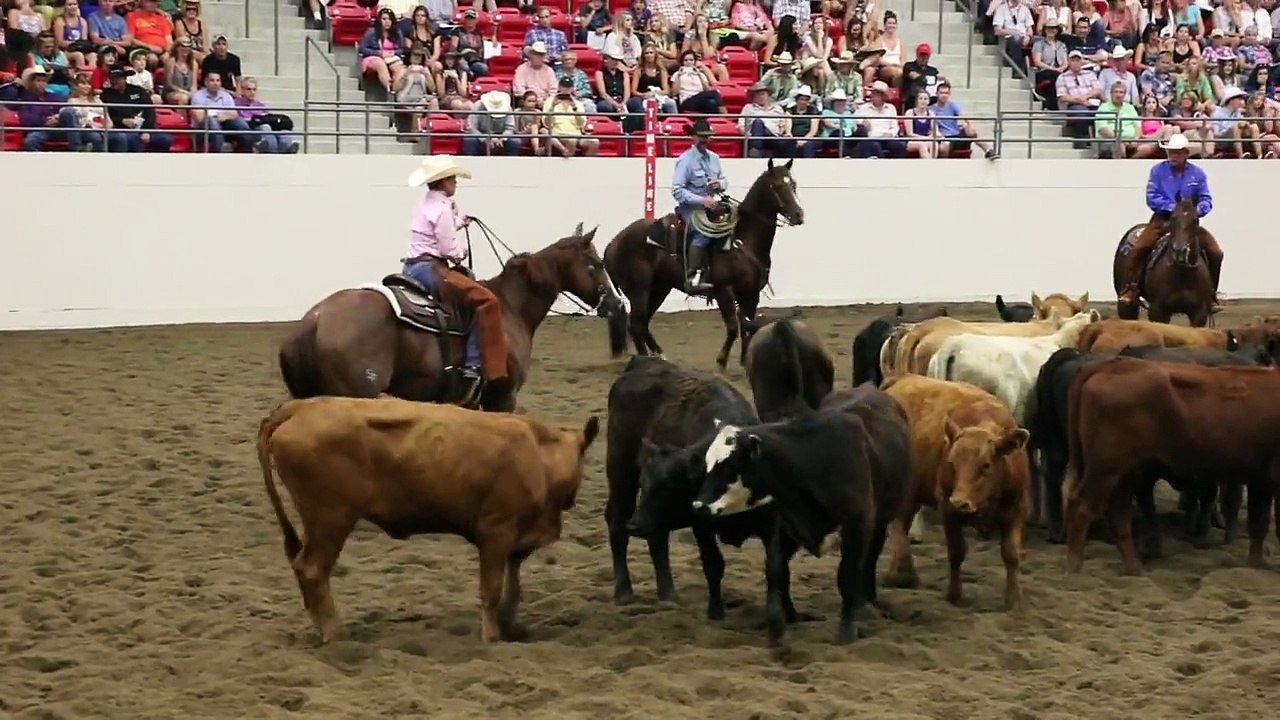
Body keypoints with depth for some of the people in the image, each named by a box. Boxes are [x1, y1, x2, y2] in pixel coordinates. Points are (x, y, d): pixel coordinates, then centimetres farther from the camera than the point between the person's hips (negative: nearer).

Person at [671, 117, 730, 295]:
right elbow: (677, 190, -17)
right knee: (702, 233, -32)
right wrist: (702, 200, -25)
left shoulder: (714, 158, 12)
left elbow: (724, 180, 23)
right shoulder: (685, 160, -10)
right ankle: (693, 278, -40)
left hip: (711, 206, 8)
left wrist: (721, 184, -3)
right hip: (691, 207, -8)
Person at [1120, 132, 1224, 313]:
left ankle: (1211, 293, 7)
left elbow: (1206, 200, 0)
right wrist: (1173, 207, -20)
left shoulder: (1197, 174, 3)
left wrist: (1197, 210, -23)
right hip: (1162, 219, -1)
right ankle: (1130, 289, -14)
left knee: (1215, 253, -9)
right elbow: (1151, 197, -7)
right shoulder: (1158, 170, -1)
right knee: (1138, 249, -24)